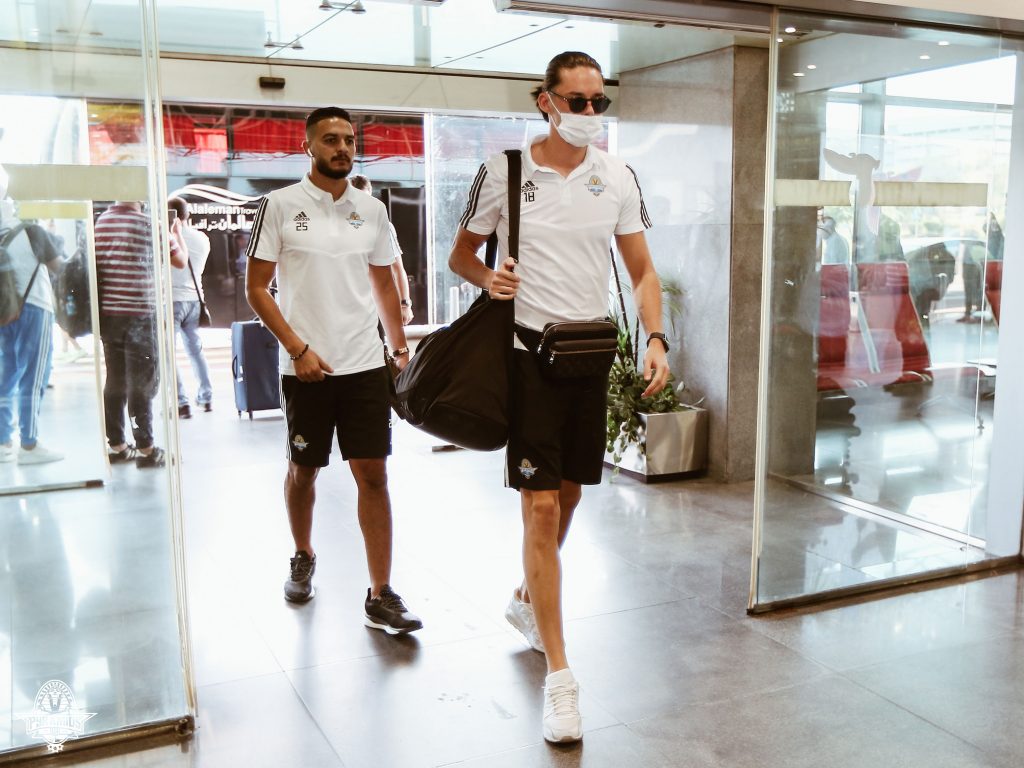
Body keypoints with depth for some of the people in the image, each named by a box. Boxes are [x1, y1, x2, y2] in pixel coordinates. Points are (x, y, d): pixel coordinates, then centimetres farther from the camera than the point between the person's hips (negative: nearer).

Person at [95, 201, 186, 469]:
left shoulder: (100, 222, 6)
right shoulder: (148, 224, -9)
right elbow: (180, 261, -1)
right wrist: (177, 233, 15)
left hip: (106, 313, 5)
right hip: (139, 314, -5)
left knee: (115, 381, 11)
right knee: (142, 383, 0)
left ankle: (117, 446, 18)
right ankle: (145, 448, 3)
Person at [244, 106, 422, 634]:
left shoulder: (372, 209, 8)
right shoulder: (281, 205, -3)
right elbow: (256, 288, -4)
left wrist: (400, 344, 11)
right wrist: (299, 349, -12)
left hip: (365, 364, 2)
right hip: (305, 368, -2)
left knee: (373, 473, -2)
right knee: (303, 471, 13)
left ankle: (380, 596, 4)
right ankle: (303, 558, 39)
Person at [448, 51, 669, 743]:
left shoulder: (618, 177, 5)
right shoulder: (504, 171, -3)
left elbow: (642, 271, 8)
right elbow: (461, 255, 8)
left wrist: (656, 339, -7)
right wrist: (489, 278, -15)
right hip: (531, 349, -4)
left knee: (569, 493, 15)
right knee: (542, 507, -9)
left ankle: (527, 600, 43)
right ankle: (560, 676, -1)